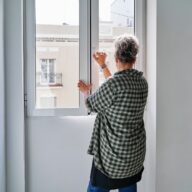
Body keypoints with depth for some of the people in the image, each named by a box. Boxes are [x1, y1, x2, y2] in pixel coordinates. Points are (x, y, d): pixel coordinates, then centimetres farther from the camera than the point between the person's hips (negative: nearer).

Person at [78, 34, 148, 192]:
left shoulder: (114, 83, -22)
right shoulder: (142, 81, 0)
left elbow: (92, 104, -6)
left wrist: (86, 91, 16)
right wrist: (103, 65, 27)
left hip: (113, 153, -7)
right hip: (136, 151, 7)